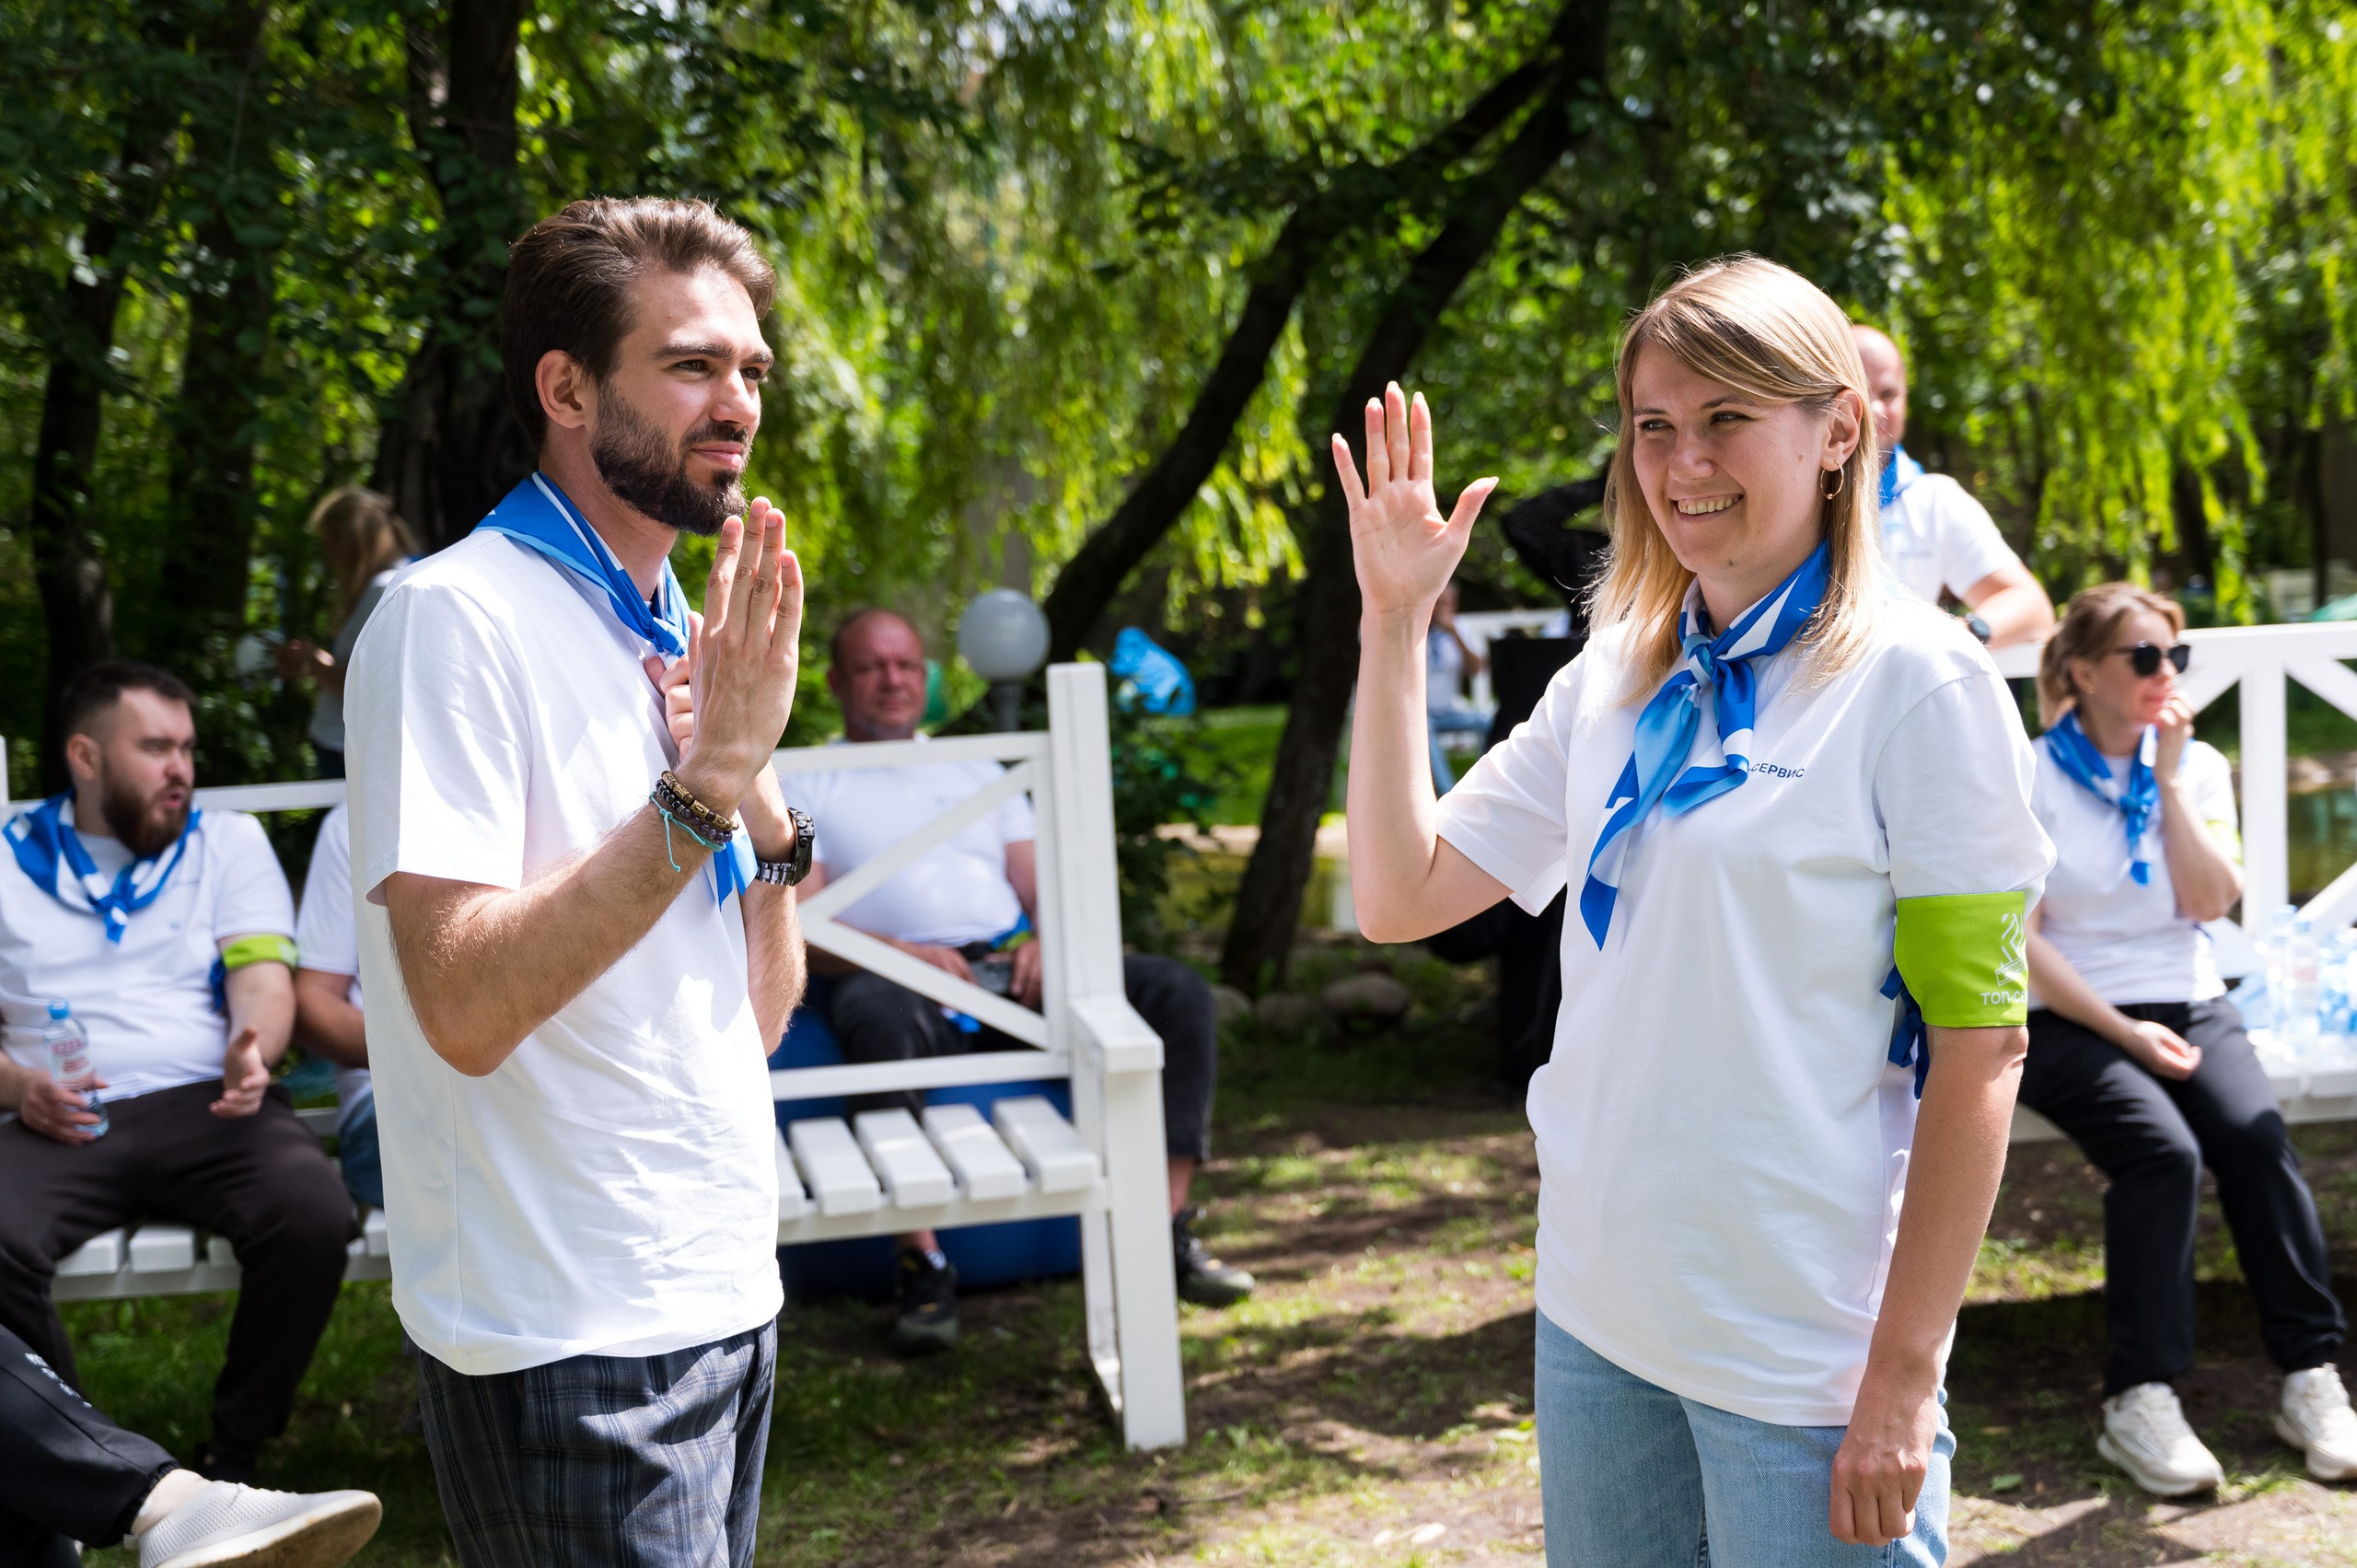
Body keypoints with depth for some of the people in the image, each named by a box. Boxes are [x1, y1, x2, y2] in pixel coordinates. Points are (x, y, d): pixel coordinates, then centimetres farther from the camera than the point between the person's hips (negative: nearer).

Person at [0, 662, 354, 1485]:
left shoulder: (229, 841, 19)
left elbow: (265, 979, 4)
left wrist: (251, 1052, -19)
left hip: (206, 1106, 0)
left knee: (313, 1214, -32)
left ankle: (234, 1453, -10)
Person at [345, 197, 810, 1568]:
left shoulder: (682, 633, 10)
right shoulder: (458, 617, -13)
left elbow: (758, 1016, 10)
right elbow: (466, 1007, -24)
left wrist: (763, 800, -6)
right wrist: (707, 778, -24)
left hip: (726, 1295, 8)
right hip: (573, 1340, -8)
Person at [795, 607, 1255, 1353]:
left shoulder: (978, 773, 29)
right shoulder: (807, 787, 15)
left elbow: (1043, 888, 20)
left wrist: (1046, 940, -6)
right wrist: (902, 952, -19)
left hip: (1013, 972, 5)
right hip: (906, 979, -4)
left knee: (1178, 991, -18)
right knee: (876, 1013, -42)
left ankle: (1167, 1228, -19)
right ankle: (922, 1263, -38)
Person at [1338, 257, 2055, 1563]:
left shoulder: (1918, 682, -10)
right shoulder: (1612, 680, 7)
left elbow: (1977, 1049, -12)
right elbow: (1398, 896, 5)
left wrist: (1904, 1375, -14)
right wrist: (1394, 619, -1)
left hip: (1807, 1355, -5)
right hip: (1595, 1322, 6)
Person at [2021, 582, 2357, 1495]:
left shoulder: (2196, 767, 12)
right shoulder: (2031, 779, -2)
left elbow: (2211, 900, -3)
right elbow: (2021, 943, -8)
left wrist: (2169, 779, -6)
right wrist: (2124, 1033, -14)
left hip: (2187, 1006, 4)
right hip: (2070, 1021, -4)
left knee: (2256, 1137, -25)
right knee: (2164, 1152, -30)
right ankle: (2139, 1401, -26)